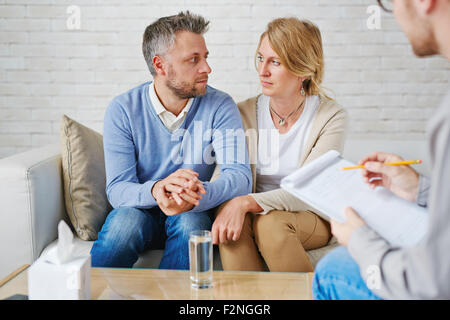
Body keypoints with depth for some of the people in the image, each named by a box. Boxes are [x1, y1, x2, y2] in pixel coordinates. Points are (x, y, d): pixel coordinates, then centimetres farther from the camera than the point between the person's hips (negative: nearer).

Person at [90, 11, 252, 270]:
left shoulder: (220, 106, -8)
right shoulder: (123, 110, -8)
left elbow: (240, 174, -20)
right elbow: (117, 189, -15)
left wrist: (199, 194, -42)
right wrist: (155, 190, -39)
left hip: (192, 214, 0)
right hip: (141, 211, 0)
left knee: (190, 221, -33)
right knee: (126, 220, -32)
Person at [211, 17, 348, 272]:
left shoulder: (331, 117, -11)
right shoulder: (244, 113, -1)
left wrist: (247, 202, -34)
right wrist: (228, 206, -31)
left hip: (313, 218, -1)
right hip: (254, 211, 2)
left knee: (270, 222, -33)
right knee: (233, 226, -31)